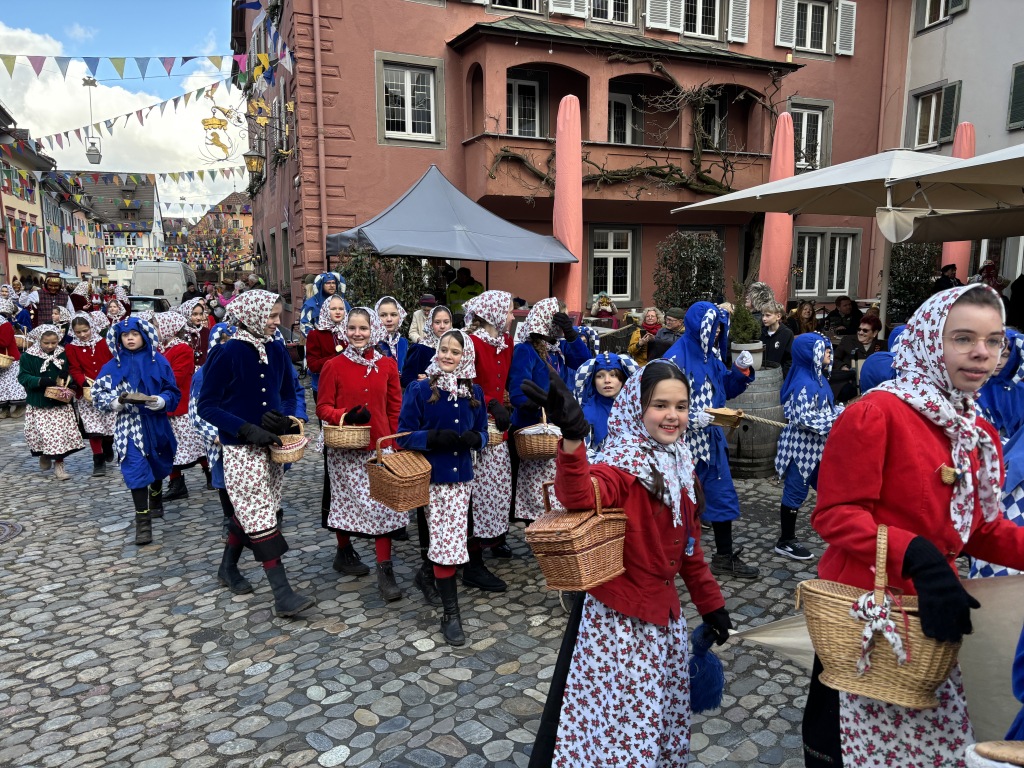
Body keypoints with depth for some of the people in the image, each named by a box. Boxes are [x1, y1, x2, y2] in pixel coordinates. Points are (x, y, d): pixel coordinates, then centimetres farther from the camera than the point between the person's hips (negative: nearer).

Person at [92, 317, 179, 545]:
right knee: (136, 470, -12)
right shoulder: (113, 365, 0)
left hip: (156, 423, 2)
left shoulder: (159, 361, -1)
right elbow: (98, 394, 0)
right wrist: (118, 400, -19)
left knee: (158, 466, 19)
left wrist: (160, 400, -22)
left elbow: (173, 392, -2)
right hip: (129, 425, -1)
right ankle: (143, 522, -6)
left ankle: (155, 504, 46)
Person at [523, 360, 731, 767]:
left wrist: (710, 602, 16)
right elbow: (581, 497, -45)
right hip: (618, 616, -8)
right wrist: (572, 439, -62)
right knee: (620, 718, 7)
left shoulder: (680, 465, 2)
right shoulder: (621, 464, -21)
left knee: (662, 716, 25)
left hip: (665, 613, 8)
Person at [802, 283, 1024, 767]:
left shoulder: (980, 435, 8)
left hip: (931, 614, 8)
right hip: (863, 611, -7)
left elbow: (980, 528, 14)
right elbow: (835, 514, -20)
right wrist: (916, 557, -30)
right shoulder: (875, 413, -18)